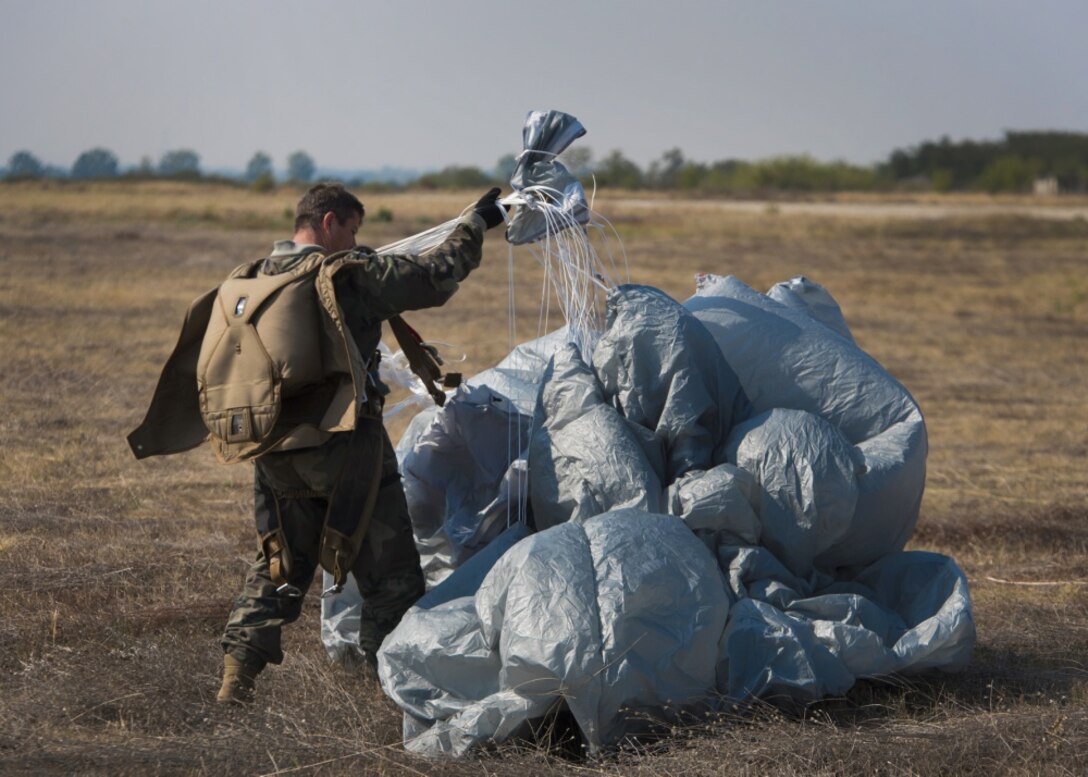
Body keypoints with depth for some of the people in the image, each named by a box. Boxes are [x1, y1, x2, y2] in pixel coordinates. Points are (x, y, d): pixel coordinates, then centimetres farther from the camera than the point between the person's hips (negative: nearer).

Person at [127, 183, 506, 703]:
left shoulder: (250, 282, 9)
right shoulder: (349, 276, -9)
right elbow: (434, 277, -3)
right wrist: (475, 224, 10)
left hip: (275, 457, 6)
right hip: (344, 448, -6)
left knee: (278, 566, 20)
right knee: (389, 572, 5)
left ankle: (238, 674, 13)